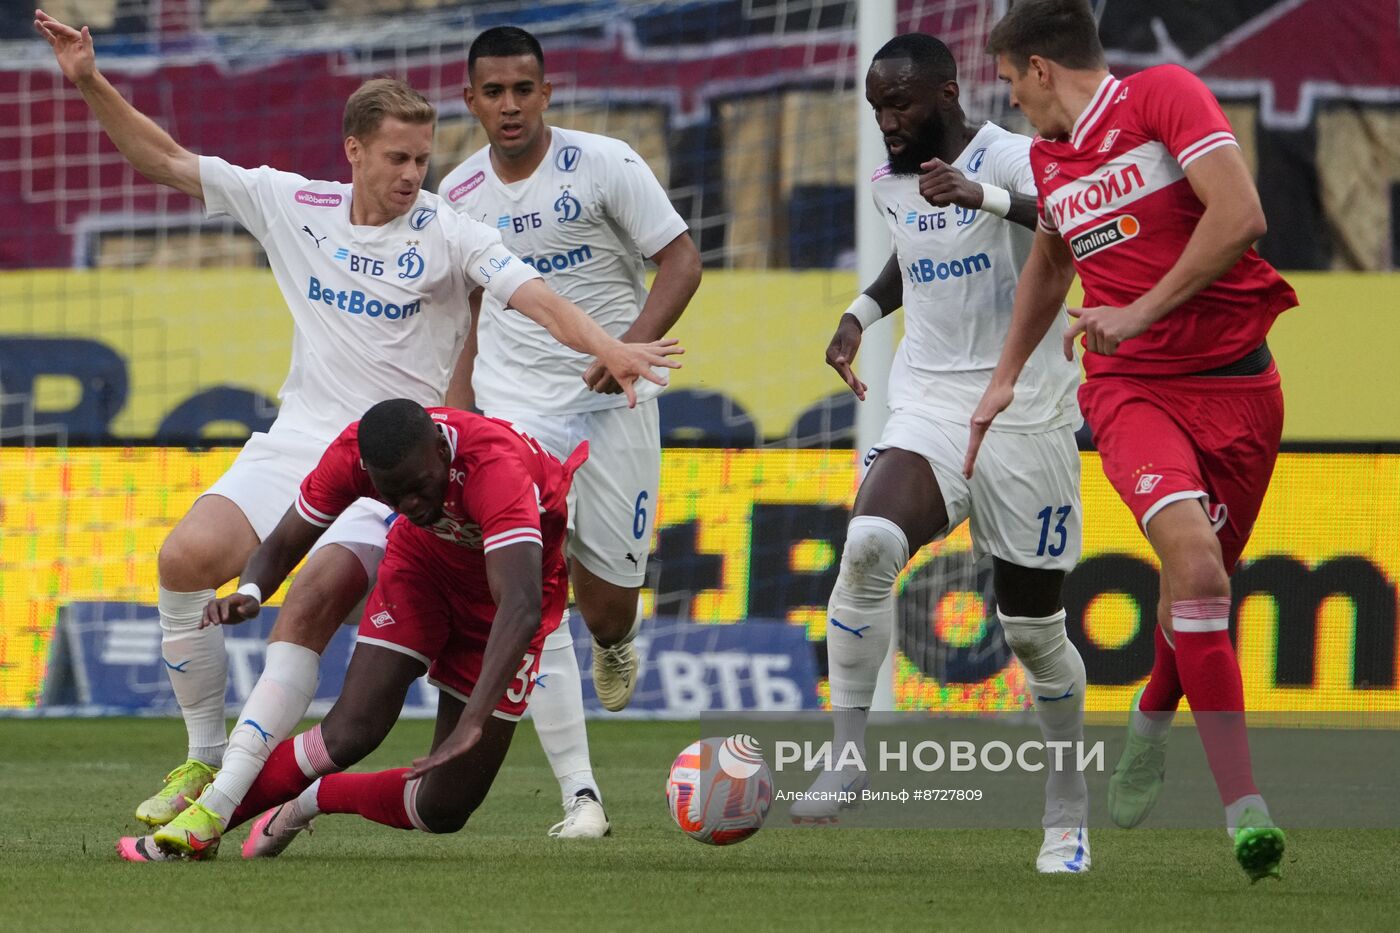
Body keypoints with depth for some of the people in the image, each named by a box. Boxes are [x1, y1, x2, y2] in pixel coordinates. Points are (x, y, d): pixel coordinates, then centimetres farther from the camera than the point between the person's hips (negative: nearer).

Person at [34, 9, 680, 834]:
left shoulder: (449, 236, -5)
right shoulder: (292, 204, 5)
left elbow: (537, 298, -17)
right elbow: (166, 161, 10)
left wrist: (610, 349, -35)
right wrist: (91, 83, 1)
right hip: (296, 445, 4)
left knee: (310, 609, -25)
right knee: (187, 557, -19)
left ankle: (221, 802, -24)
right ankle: (204, 758, -1)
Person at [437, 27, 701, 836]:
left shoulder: (604, 164, -7)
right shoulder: (458, 194, 5)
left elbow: (681, 259, -7)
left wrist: (634, 344, -22)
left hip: (613, 400, -2)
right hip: (515, 405, 2)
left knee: (610, 589, 0)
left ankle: (616, 642, 43)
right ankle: (581, 796, -12)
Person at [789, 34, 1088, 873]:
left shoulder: (1014, 160, -11)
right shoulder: (892, 181, 9)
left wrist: (986, 197, -42)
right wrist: (863, 312, 16)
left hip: (1024, 419, -4)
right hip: (928, 415, 4)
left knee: (1034, 628, 4)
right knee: (868, 547, -27)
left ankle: (1069, 806, 26)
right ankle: (849, 755, -21)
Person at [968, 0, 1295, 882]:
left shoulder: (1163, 95, -7)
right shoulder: (1048, 159, 12)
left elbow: (1240, 216, -18)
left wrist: (1143, 311, -17)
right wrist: (1006, 375, 34)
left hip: (1236, 383, -2)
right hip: (1131, 389, 2)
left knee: (1201, 587, 6)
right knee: (1192, 554, -24)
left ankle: (1152, 718, 43)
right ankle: (1245, 810, -29)